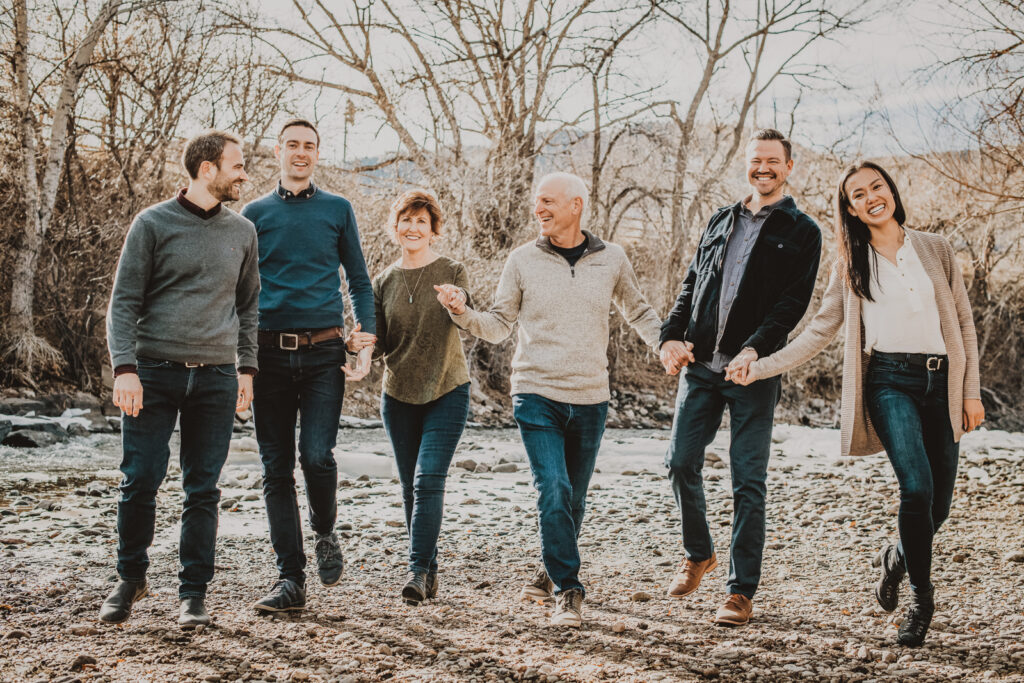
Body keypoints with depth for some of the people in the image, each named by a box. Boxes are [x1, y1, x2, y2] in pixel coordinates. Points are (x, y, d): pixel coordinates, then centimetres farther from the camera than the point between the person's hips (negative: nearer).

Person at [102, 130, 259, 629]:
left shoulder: (242, 232, 12)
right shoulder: (154, 224, 1)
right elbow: (123, 302, -1)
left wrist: (246, 367, 11)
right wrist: (125, 367, -12)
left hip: (215, 379, 3)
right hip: (154, 373, -2)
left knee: (203, 490, 3)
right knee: (139, 482, -1)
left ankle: (194, 592, 11)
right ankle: (131, 578, 19)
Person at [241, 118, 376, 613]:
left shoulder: (337, 210, 10)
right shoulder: (255, 213, 11)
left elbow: (359, 281, 11)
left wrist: (365, 345, -1)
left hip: (324, 351, -1)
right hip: (271, 353, 1)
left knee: (316, 454, -14)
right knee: (276, 468, 1)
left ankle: (325, 534, 16)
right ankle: (290, 578, 7)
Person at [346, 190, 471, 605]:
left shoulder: (453, 273, -3)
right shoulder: (384, 282, 7)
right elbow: (382, 344, 8)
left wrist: (461, 304, -39)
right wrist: (358, 344, -14)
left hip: (447, 391, -4)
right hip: (398, 395, 4)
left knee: (428, 480, -15)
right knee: (410, 488, 8)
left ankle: (417, 572, -16)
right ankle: (431, 571, 20)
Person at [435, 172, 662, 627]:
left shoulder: (611, 259, 4)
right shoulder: (523, 261, 1)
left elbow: (638, 312, 17)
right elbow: (498, 325, 4)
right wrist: (462, 313, -15)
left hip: (589, 399, 2)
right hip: (536, 395, -2)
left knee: (574, 499, 12)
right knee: (553, 492, -14)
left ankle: (553, 572, 34)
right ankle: (567, 590, -5)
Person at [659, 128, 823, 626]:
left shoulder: (801, 232, 4)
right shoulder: (720, 221, 17)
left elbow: (794, 302, -7)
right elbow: (691, 285, 17)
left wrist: (756, 348, -22)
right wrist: (671, 335, 0)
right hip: (700, 365, 4)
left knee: (748, 482, -3)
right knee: (681, 462, 3)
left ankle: (742, 591, 5)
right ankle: (698, 553, 28)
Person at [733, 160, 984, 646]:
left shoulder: (935, 249, 11)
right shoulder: (851, 265, 10)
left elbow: (964, 323, 12)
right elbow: (819, 332, 9)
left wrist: (971, 391, 5)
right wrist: (761, 367, -2)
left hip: (942, 382, 2)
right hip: (890, 382, -2)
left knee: (939, 505, 1)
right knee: (917, 487, -21)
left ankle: (896, 557, 34)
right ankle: (921, 597, -4)